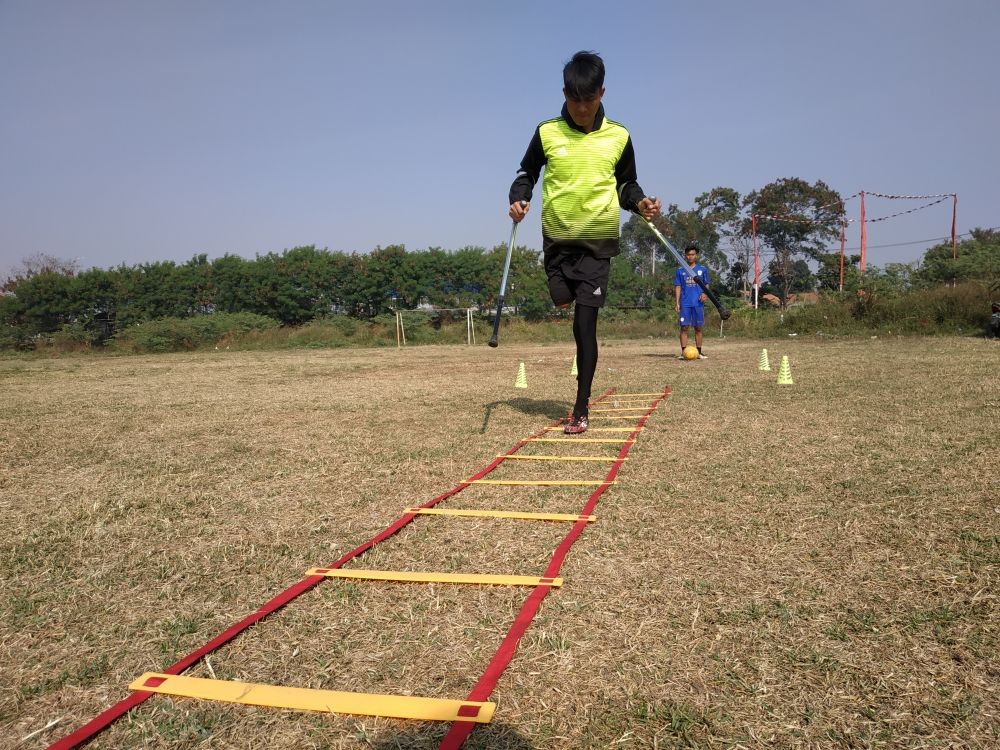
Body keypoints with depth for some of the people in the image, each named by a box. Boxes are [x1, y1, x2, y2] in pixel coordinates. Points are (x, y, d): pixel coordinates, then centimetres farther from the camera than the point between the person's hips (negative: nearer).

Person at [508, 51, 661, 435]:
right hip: (557, 237, 2)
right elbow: (526, 174, 11)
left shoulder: (618, 137, 1)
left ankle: (581, 409, 0)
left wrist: (640, 202, -9)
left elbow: (627, 184, 12)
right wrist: (518, 198, -9)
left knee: (584, 325, -7)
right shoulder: (547, 133, 0)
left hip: (598, 240, -2)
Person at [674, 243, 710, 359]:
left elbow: (707, 285, 12)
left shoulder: (702, 270, 9)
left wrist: (705, 294, -9)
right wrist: (676, 303, -1)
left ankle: (699, 352, 11)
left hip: (698, 303, 0)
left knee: (698, 328, 4)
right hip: (685, 303, 0)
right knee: (684, 327, -3)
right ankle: (683, 352, 0)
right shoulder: (680, 271, 8)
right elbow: (677, 287, 8)